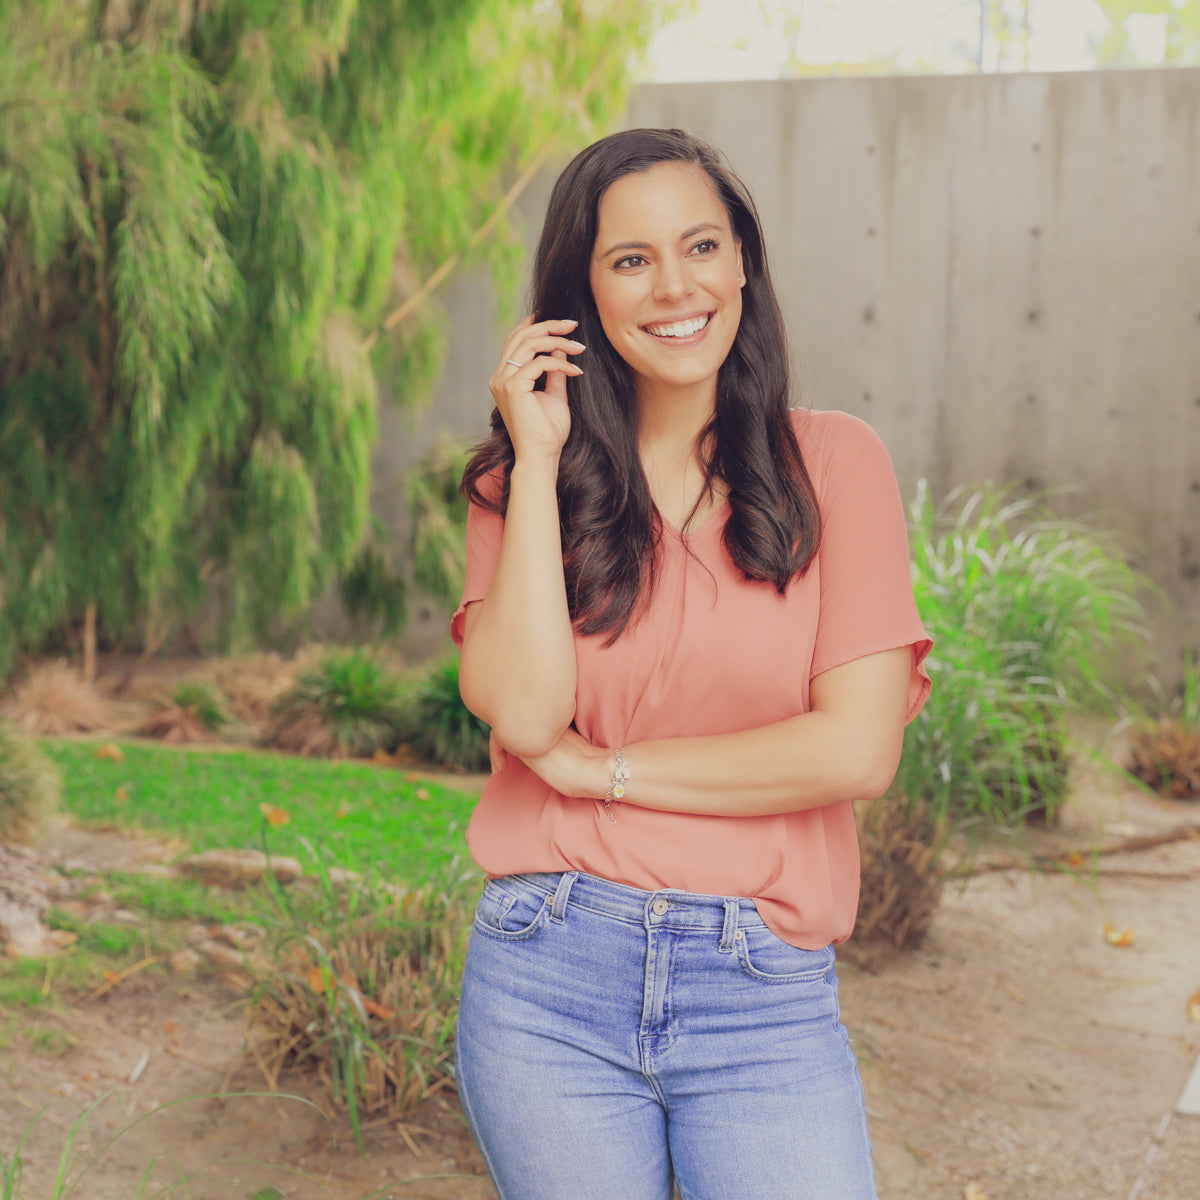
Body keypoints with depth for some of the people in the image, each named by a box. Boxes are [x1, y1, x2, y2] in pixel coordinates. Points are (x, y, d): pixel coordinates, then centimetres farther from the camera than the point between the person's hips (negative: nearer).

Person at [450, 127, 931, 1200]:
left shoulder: (834, 462, 0)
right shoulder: (520, 481, 5)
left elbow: (859, 749, -9)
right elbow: (525, 711, -12)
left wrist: (599, 768, -7)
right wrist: (538, 459, -8)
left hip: (766, 1002, -1)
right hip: (548, 987, 1)